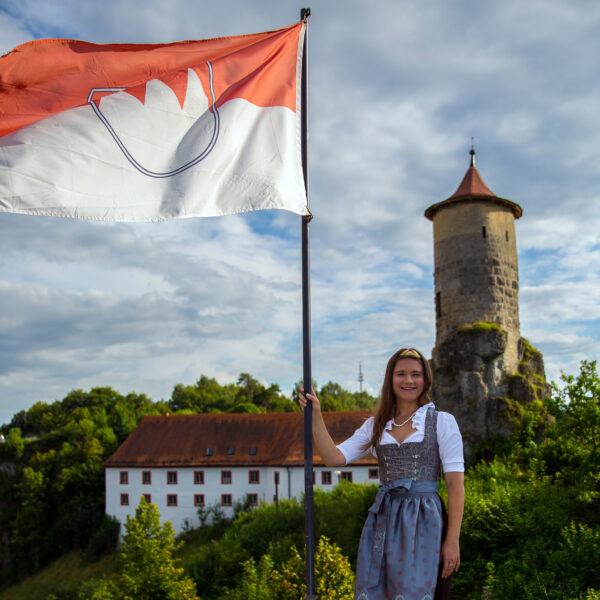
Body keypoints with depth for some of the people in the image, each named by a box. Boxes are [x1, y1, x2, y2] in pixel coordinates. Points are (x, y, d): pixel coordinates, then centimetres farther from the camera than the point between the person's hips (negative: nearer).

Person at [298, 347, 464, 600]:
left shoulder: (442, 422, 1)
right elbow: (334, 457, 3)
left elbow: (456, 483, -3)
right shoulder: (376, 425, 12)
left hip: (422, 522, -3)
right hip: (382, 521, 4)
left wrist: (453, 540, -9)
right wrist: (315, 416, -4)